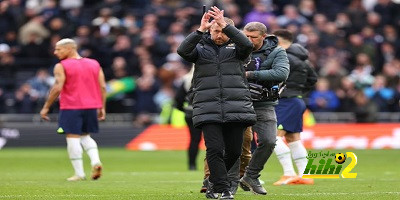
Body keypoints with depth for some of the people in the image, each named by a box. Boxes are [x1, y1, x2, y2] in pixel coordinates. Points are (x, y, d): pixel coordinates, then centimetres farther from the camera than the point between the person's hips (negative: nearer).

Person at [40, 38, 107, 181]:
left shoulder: (61, 66, -6)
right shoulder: (94, 64, 10)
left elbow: (57, 88, -13)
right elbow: (102, 86, 7)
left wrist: (46, 107, -7)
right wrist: (102, 107, 12)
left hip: (71, 108, -5)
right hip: (91, 106, 6)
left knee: (73, 138, -1)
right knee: (85, 136, 19)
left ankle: (79, 173, -5)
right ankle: (95, 160, -5)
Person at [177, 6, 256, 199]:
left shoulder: (234, 48, 10)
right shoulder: (201, 48, 10)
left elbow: (247, 45, -11)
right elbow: (183, 50, -8)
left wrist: (226, 25, -15)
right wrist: (200, 30, -17)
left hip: (236, 108, 1)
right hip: (208, 109, -1)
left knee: (234, 151, 3)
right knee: (214, 149, -10)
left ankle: (214, 181, 26)